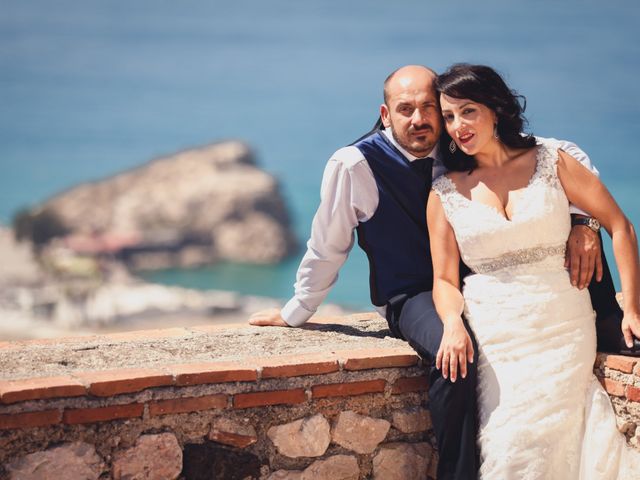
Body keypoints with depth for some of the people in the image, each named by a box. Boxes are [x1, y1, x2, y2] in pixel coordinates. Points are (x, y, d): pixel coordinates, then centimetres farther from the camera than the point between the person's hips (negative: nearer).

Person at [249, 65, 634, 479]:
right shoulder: (354, 166, -13)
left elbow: (567, 156, -6)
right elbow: (327, 248, 1)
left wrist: (582, 222, -23)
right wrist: (295, 313, 10)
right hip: (412, 298, -3)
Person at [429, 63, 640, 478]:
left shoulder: (551, 162, 5)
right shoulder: (445, 194, 8)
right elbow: (444, 280, 9)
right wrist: (453, 323, -13)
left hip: (562, 324, -1)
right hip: (493, 332, 1)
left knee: (534, 434, -21)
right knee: (503, 442, -20)